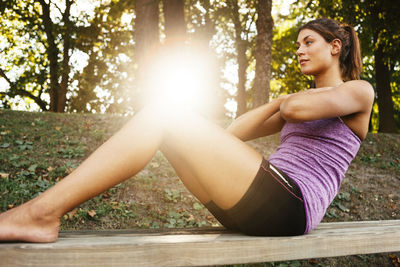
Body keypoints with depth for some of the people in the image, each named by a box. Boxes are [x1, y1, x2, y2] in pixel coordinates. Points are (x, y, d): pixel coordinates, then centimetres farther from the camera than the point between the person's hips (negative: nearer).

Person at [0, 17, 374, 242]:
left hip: (287, 207, -8)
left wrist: (287, 100, 10)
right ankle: (42, 213, -10)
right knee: (159, 115, -3)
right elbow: (234, 132, 25)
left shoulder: (359, 91, 9)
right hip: (253, 210, 8)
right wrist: (277, 102, 20)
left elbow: (294, 109, -12)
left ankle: (42, 213, -20)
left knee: (161, 118, -17)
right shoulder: (304, 99, 31)